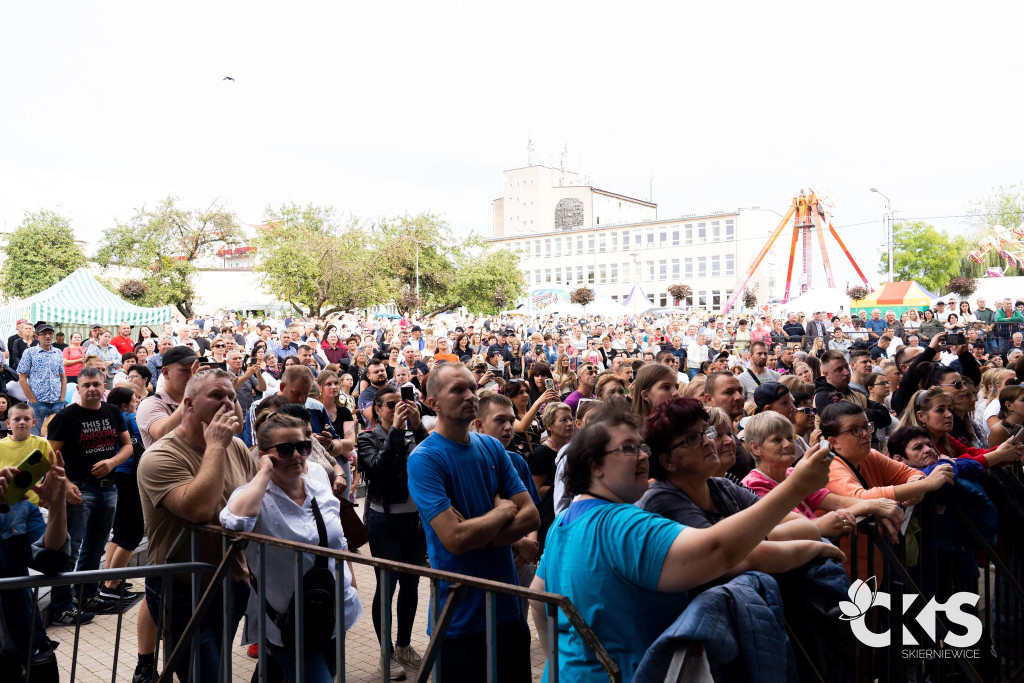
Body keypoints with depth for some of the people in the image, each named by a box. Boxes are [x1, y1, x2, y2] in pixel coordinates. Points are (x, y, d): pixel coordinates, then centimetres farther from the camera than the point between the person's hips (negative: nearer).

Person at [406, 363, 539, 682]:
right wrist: (503, 511, -9)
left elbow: (531, 515, -2)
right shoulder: (424, 458, -16)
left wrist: (479, 536, -17)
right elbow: (455, 539, -25)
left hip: (507, 606, 6)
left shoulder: (492, 447, 3)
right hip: (462, 617, -6)